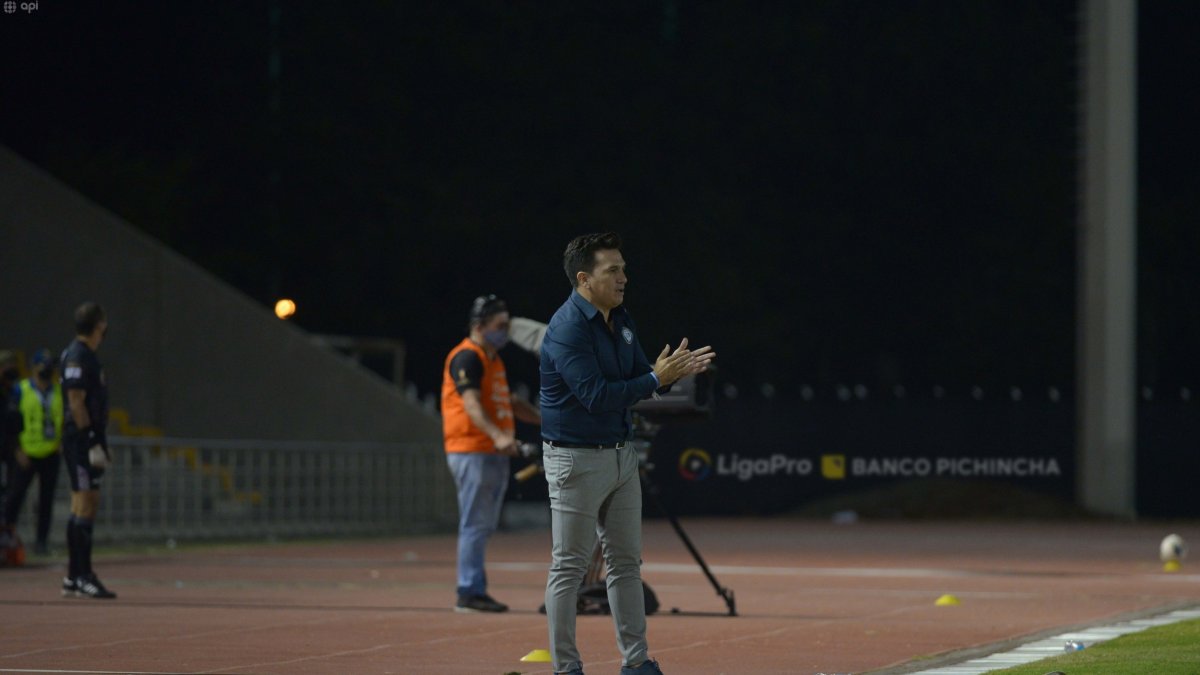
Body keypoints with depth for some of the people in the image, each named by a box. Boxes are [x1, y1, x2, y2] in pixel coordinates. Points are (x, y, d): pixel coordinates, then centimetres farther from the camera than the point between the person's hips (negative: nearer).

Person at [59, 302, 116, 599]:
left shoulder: (86, 355, 17)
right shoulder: (77, 356, -13)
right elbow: (76, 402, -18)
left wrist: (101, 441, 21)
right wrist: (92, 442, -20)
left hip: (88, 441, 10)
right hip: (82, 439, -10)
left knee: (86, 505, 11)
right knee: (84, 505, -10)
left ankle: (74, 578, 15)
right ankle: (82, 577, -12)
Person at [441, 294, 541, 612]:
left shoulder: (494, 360, 21)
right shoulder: (467, 357, -11)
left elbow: (511, 403, 30)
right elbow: (471, 404, -24)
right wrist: (497, 435, -38)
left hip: (495, 454, 10)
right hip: (472, 451, -10)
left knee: (484, 525, 11)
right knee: (476, 523, -10)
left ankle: (475, 591, 16)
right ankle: (470, 591, -8)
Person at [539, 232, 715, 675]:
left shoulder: (620, 319, 8)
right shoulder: (567, 330, -20)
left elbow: (640, 378, 10)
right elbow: (596, 395, -26)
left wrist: (675, 370, -10)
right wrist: (656, 380, -25)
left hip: (621, 454, 9)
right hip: (575, 460, -9)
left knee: (626, 561, 12)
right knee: (569, 568, -2)